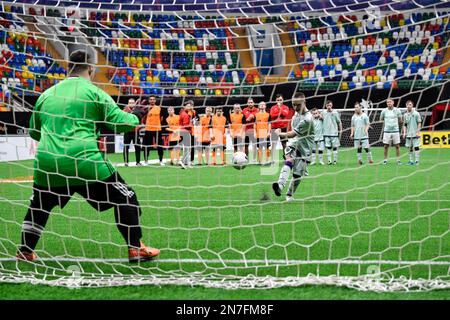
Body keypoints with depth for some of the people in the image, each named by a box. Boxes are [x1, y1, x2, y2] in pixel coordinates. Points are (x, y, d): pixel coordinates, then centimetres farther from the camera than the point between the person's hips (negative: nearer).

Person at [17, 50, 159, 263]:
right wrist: (136, 117, 19)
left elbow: (34, 132, 26)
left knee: (38, 205, 29)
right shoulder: (94, 92, 1)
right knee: (126, 199, 10)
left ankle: (25, 252, 31)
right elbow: (119, 122, -2)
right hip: (84, 162, -4)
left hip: (46, 163, 4)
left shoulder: (46, 94, 15)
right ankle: (136, 249, 10)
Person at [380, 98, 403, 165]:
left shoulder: (397, 110, 1)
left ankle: (398, 160, 7)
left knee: (397, 146, 0)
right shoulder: (384, 111, 3)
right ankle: (385, 160, 8)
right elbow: (381, 120, 16)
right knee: (386, 146, 0)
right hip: (387, 131, 0)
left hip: (395, 131, 0)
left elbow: (400, 121, 13)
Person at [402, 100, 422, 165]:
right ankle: (411, 161, 13)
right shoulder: (406, 115, 9)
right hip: (408, 135, 4)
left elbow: (419, 123, -3)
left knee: (416, 147, -6)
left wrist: (418, 132, -10)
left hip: (415, 134, -4)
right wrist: (404, 133, 4)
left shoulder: (416, 114, -3)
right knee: (410, 147, 6)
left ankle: (417, 160, -2)